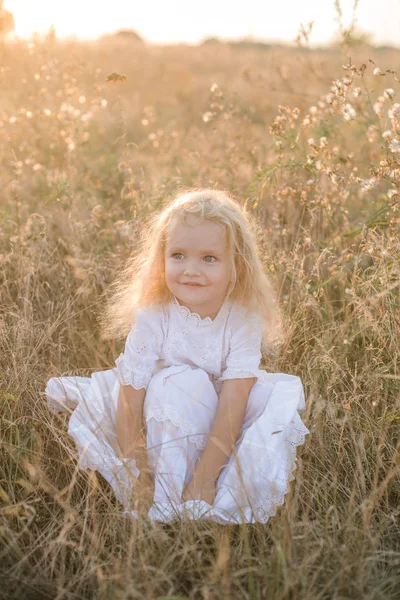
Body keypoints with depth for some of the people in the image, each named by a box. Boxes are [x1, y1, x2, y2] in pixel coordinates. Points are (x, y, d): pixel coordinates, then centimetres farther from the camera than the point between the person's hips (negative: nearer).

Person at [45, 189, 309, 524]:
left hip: (222, 430, 1)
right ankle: (166, 504, -23)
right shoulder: (152, 317, -21)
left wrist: (204, 478, -31)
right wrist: (138, 478, -23)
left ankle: (225, 509, -21)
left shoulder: (244, 319, -21)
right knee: (177, 383, -32)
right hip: (166, 417, -1)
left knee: (283, 393, -25)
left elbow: (232, 406, -27)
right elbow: (129, 404, -21)